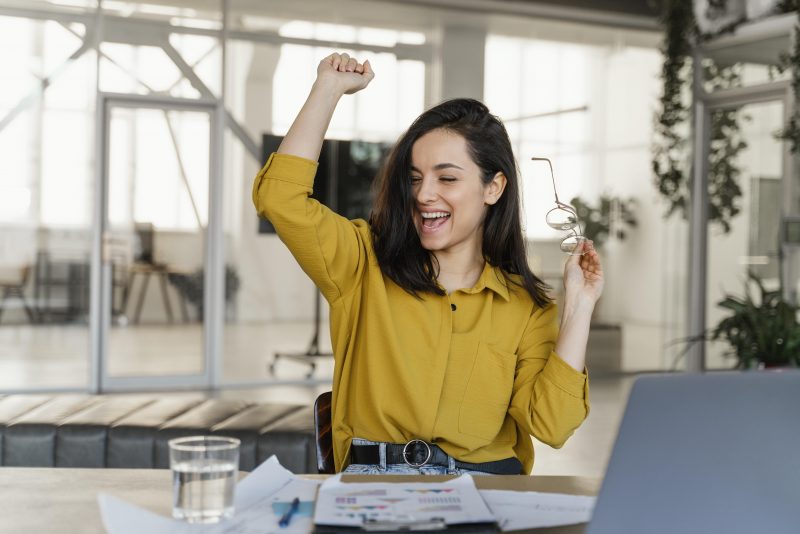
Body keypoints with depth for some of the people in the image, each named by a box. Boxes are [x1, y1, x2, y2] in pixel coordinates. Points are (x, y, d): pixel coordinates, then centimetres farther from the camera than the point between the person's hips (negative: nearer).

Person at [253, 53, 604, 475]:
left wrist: (578, 306, -3)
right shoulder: (365, 264, 8)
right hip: (371, 479, -1)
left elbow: (550, 425, -2)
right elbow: (281, 197, -6)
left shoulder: (527, 307, 9)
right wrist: (329, 88, 0)